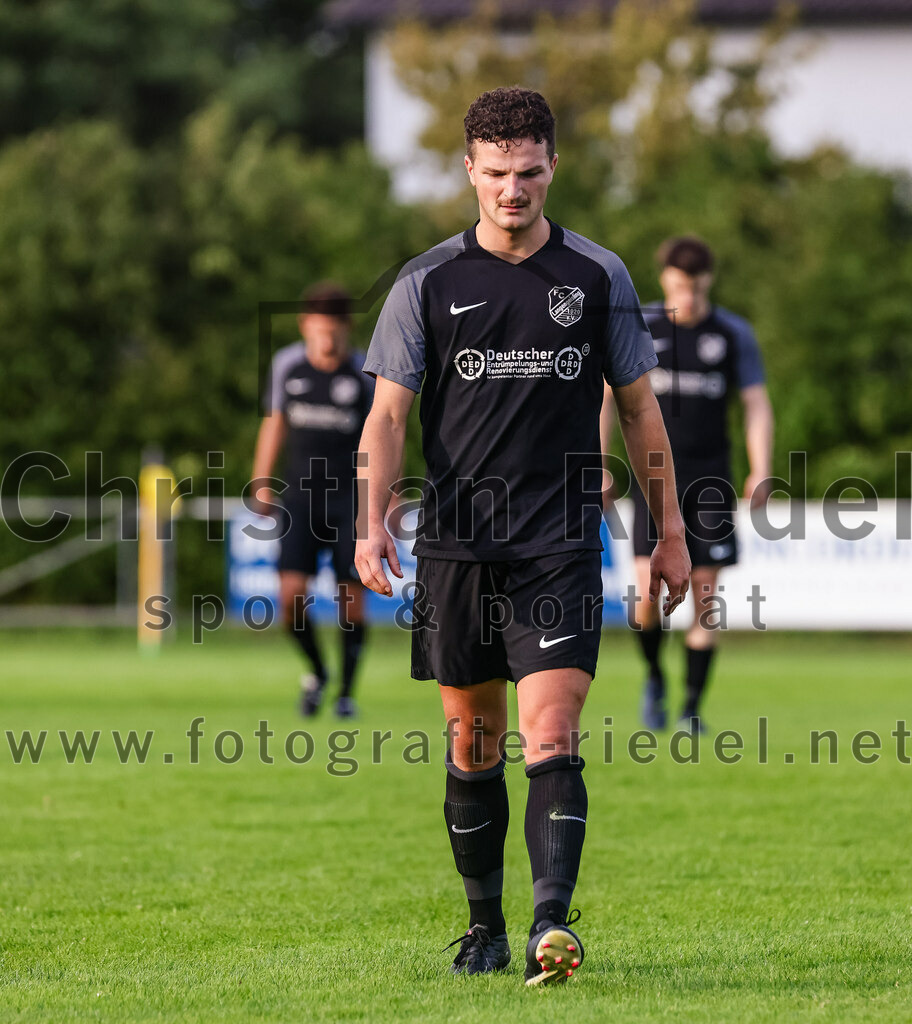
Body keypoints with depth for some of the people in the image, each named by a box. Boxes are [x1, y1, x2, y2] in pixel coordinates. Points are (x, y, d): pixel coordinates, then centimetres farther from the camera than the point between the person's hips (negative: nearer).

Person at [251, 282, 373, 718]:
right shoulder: (287, 364, 3)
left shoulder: (365, 373, -4)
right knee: (292, 593, -12)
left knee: (351, 595, -6)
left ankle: (346, 691, 11)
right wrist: (262, 485, 13)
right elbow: (274, 424, 15)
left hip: (351, 495, -1)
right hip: (302, 494, 2)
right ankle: (316, 671, 14)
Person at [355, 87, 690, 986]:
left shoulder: (598, 278, 5)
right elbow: (389, 413, 1)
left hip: (561, 549, -1)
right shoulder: (427, 284, 3)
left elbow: (639, 408, 12)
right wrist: (372, 525, -13)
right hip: (456, 548, 1)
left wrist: (669, 532, 11)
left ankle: (552, 925, -23)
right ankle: (484, 928, 20)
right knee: (472, 748, 8)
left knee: (551, 739, -14)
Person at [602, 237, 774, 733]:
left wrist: (761, 472, -10)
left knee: (705, 594, -3)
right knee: (647, 589, -13)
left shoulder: (734, 333, 3)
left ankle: (692, 707, 6)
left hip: (710, 478, 1)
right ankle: (654, 677, 15)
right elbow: (607, 397, 7)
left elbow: (756, 404, 3)